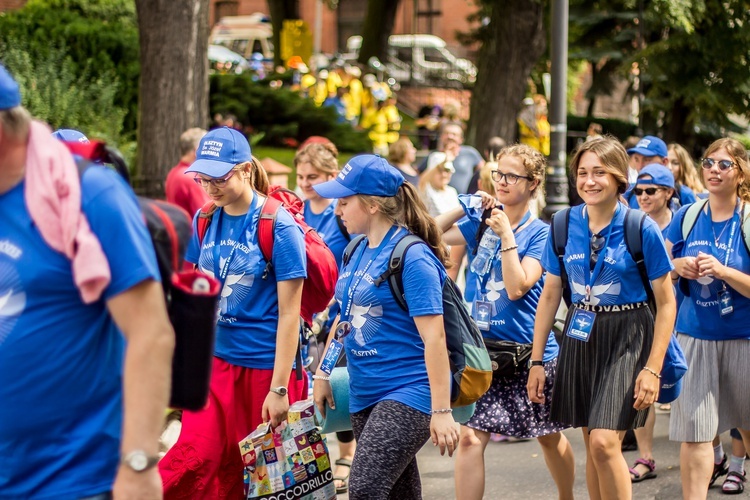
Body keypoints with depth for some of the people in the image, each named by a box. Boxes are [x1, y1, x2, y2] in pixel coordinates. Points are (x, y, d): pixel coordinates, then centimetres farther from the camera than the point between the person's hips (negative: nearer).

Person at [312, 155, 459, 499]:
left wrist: (441, 411, -21)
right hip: (365, 394, 8)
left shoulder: (413, 257, -15)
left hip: (407, 393, -8)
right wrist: (322, 374, 17)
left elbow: (434, 337, -18)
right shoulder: (357, 251, 9)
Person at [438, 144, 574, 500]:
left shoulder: (540, 233, -8)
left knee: (549, 436, 15)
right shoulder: (480, 224, 5)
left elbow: (517, 288, -19)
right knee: (470, 437, -9)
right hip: (483, 347, 3)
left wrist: (507, 235, -21)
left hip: (529, 350, -2)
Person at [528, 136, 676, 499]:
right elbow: (550, 294, 9)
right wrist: (537, 361, 7)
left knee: (604, 442, -16)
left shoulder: (642, 229, -11)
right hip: (580, 335, 4)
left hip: (627, 338, -4)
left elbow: (666, 303, -6)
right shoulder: (565, 225, 0)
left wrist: (653, 368, -12)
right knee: (592, 445, 10)